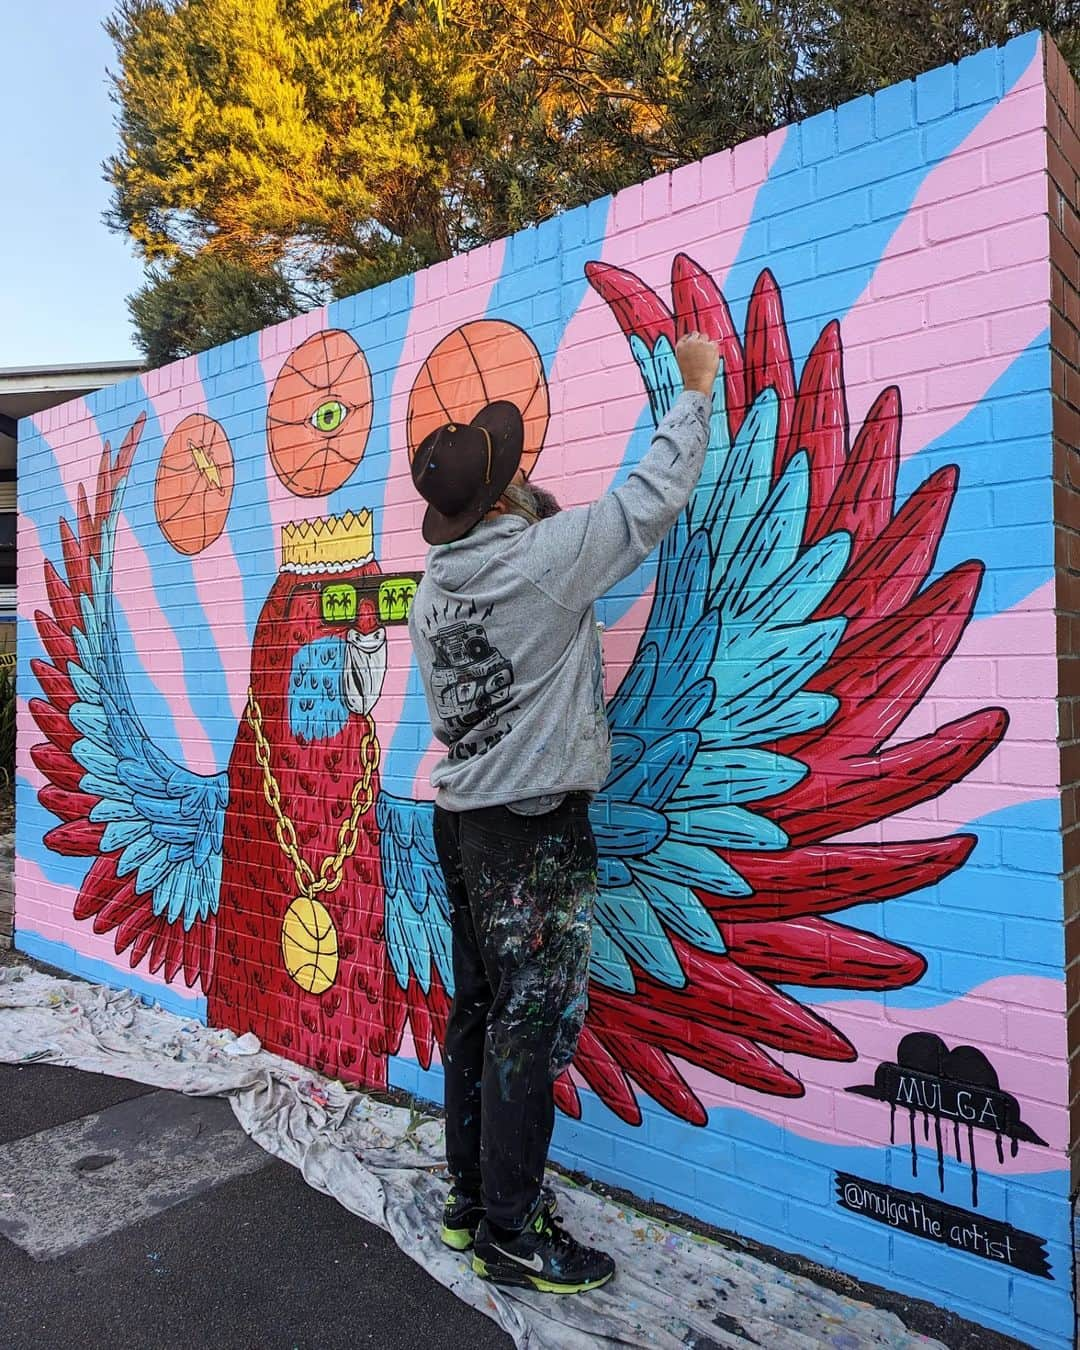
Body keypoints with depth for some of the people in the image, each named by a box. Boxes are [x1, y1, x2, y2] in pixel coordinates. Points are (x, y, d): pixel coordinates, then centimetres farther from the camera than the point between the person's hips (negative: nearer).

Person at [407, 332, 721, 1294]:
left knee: (479, 1013, 16)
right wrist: (695, 388, 6)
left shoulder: (434, 586, 7)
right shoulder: (544, 556, -15)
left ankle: (470, 1200, 31)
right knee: (531, 1026, 2)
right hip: (536, 827, -8)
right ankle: (511, 1235, 15)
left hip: (463, 814, 8)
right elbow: (656, 495, -6)